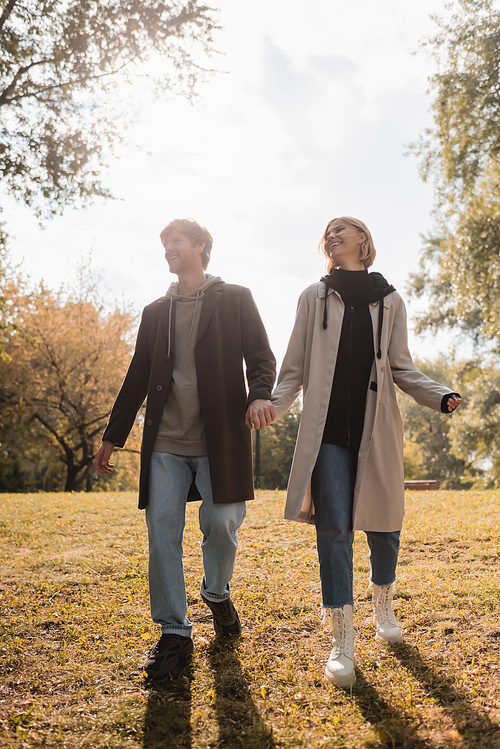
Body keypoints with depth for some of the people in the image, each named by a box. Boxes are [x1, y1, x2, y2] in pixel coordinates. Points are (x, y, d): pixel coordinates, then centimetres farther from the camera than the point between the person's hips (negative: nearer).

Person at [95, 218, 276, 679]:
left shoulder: (235, 299, 9)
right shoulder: (156, 311, 19)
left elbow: (261, 357, 3)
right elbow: (137, 378, 20)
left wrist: (260, 395, -19)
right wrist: (114, 435, 18)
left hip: (219, 437, -3)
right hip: (166, 440, 3)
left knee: (221, 524, -4)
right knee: (163, 531, -3)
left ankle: (217, 593, 28)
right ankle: (174, 633, 7)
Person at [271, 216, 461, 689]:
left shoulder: (390, 302, 12)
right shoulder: (314, 297, 10)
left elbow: (402, 369, 11)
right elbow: (295, 367, 8)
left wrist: (441, 397, -6)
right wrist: (272, 404, -8)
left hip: (377, 428, 1)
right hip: (327, 428, -1)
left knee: (383, 523, 5)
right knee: (333, 526, -9)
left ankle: (383, 605, 33)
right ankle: (342, 640, -3)